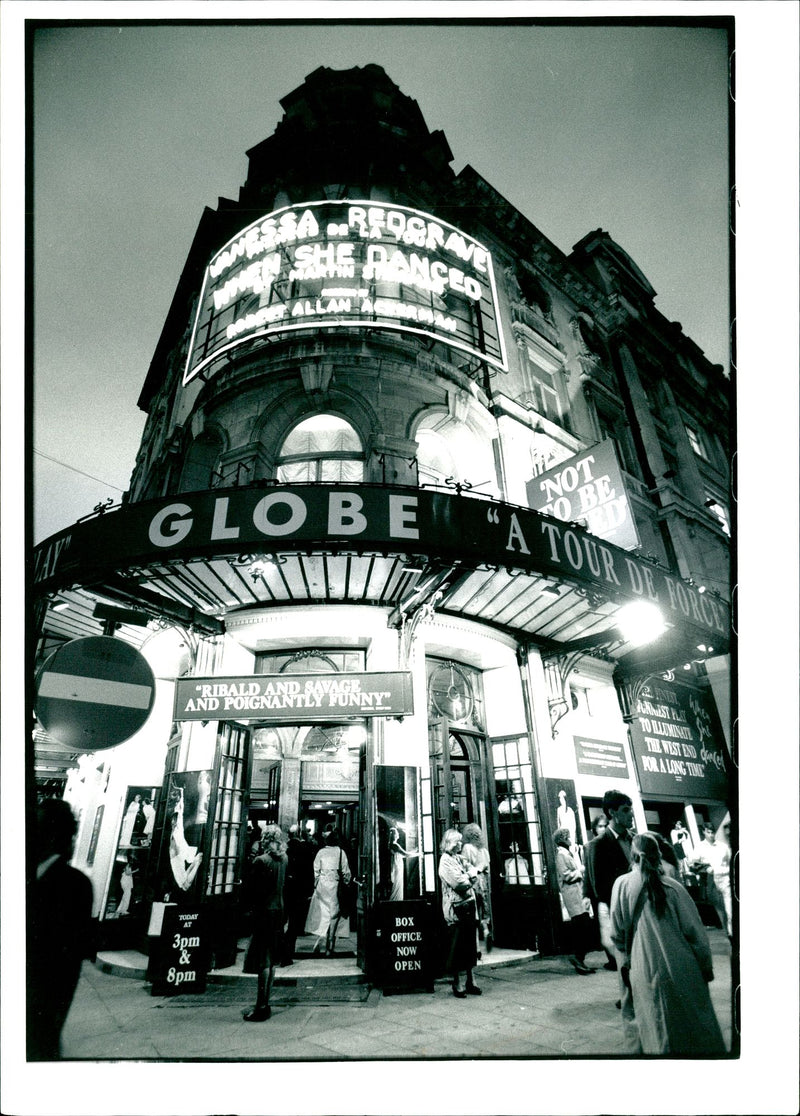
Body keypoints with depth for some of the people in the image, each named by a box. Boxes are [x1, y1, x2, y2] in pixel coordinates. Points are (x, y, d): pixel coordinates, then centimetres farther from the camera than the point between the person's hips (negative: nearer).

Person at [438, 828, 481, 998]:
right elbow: (457, 882, -17)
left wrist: (467, 877, -12)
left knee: (469, 946, 11)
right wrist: (469, 879, -2)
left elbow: (473, 871, 6)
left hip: (468, 905, 8)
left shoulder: (460, 858, 16)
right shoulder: (445, 860, -10)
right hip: (456, 909, -8)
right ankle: (459, 984, 7)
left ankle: (468, 981, 18)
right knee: (458, 947, -2)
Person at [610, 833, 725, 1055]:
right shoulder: (673, 886, -10)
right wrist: (706, 965, 10)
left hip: (645, 970, 0)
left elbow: (617, 931, 0)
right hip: (681, 968, 0)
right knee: (692, 1019, 19)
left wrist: (625, 961, 14)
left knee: (656, 1025, 14)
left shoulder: (622, 884, -7)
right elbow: (694, 930, -5)